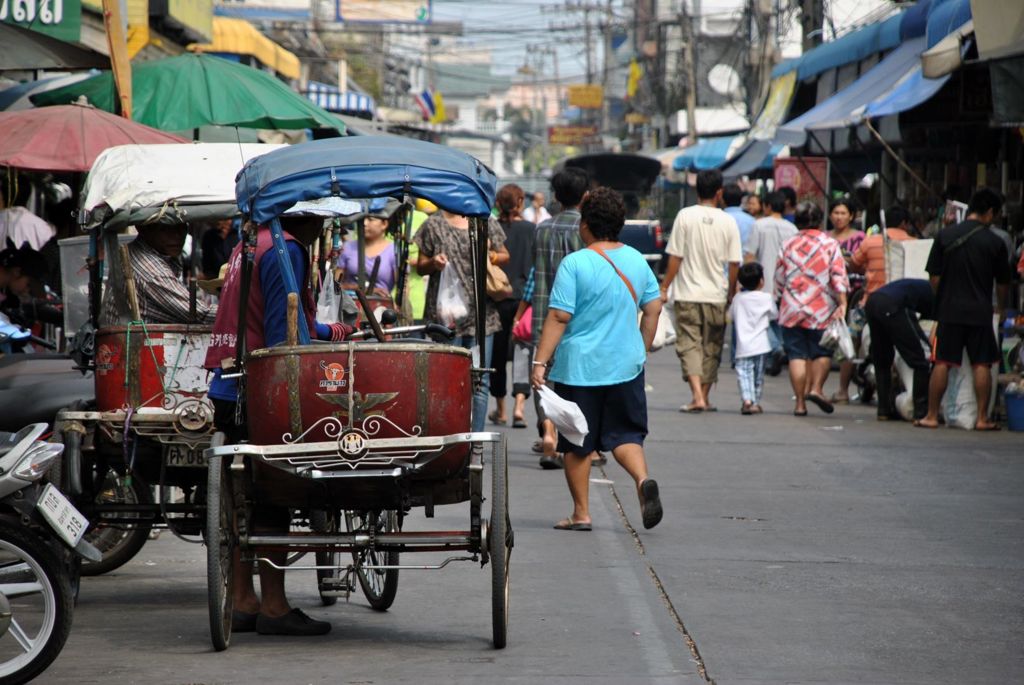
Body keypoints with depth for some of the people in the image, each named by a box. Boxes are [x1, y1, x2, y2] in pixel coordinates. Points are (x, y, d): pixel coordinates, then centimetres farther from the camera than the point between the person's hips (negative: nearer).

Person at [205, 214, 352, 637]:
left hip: (230, 389, 9)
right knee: (271, 500, -5)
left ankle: (242, 602, 14)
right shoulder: (285, 250, -11)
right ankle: (273, 606, -4)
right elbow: (284, 329, -18)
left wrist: (326, 331, 44)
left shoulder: (250, 246, 18)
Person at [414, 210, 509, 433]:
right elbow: (421, 266, 11)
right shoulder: (434, 224, 6)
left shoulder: (487, 222, 10)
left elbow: (504, 256, 17)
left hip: (481, 311, 2)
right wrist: (433, 263, -12)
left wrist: (490, 255, -4)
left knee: (479, 380, 1)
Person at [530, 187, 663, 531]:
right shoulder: (636, 260, 4)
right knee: (625, 434, 11)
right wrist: (642, 351, 20)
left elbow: (559, 316, -15)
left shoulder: (574, 263, -12)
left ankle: (581, 513, 11)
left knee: (578, 444, 7)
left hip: (579, 366, -4)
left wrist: (541, 361, -12)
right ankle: (643, 479, -17)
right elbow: (653, 308, 9)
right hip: (626, 364, 4)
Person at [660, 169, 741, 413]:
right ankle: (705, 397, 17)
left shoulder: (685, 216, -6)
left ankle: (697, 396, -16)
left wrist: (664, 287, 2)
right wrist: (731, 293, 13)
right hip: (716, 295, 1)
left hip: (688, 294, -1)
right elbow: (734, 263, 0)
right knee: (711, 348, 13)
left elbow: (675, 258, -7)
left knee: (689, 345, -1)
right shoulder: (728, 222, -3)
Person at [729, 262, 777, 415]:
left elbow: (731, 315, 13)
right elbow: (775, 315, 8)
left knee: (744, 373, -5)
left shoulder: (737, 298, 2)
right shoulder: (766, 298, -4)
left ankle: (747, 399, -23)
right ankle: (756, 402, 14)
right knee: (759, 376, 12)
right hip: (761, 345, 0)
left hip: (743, 346, 0)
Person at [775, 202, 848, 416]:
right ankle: (816, 387, -8)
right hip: (822, 310, -2)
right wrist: (842, 303, -11)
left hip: (791, 310, 2)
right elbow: (838, 276, -9)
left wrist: (780, 301, 22)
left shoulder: (787, 245, 7)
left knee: (797, 355, 2)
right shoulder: (830, 244, -1)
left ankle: (800, 402, -1)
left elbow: (779, 279, 11)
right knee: (822, 352, 12)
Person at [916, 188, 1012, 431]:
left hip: (949, 310, 1)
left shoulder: (945, 235, 0)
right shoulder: (995, 242, -2)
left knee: (942, 363, 4)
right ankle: (982, 418, 4)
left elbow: (934, 277, 3)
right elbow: (1002, 283, 8)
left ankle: (931, 416, 6)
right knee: (982, 365, 4)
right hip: (980, 312, -1)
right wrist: (1000, 308, 25)